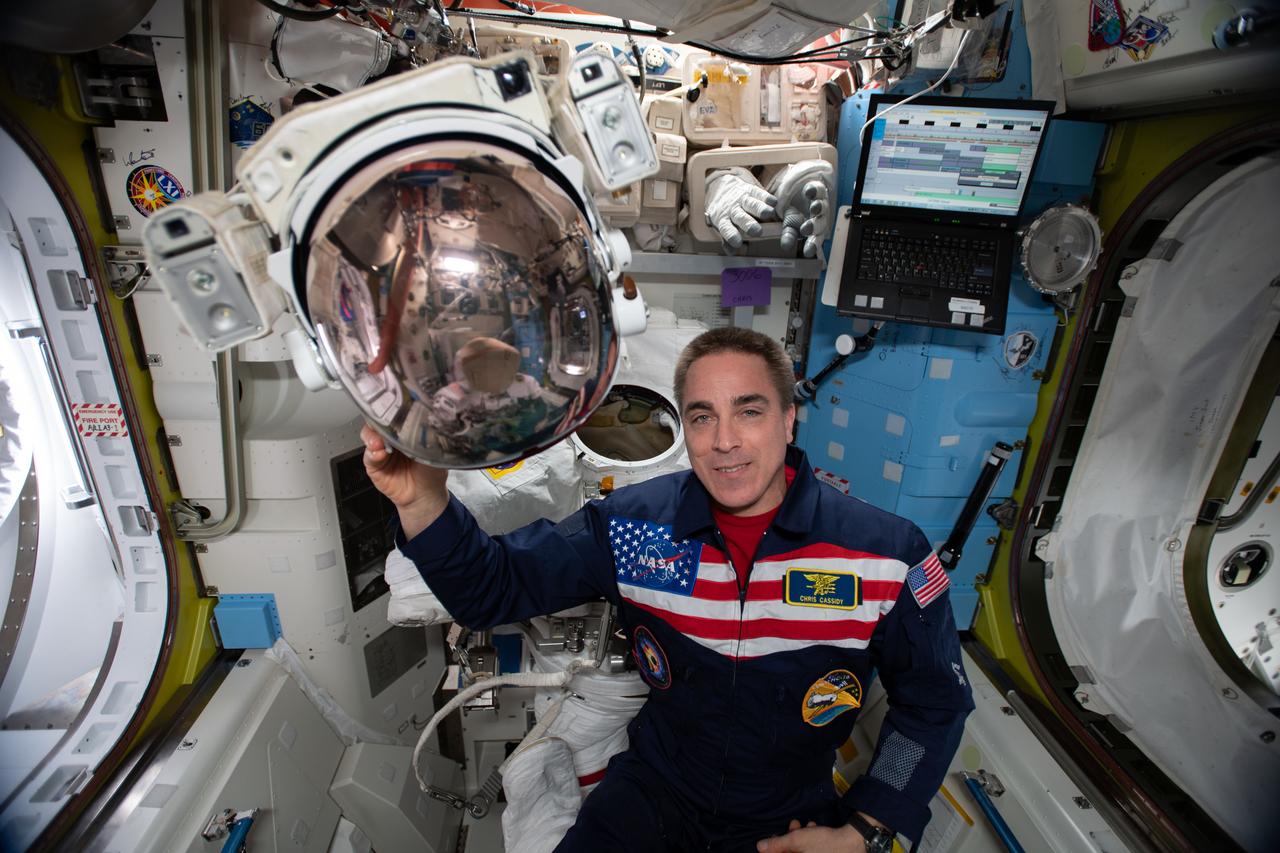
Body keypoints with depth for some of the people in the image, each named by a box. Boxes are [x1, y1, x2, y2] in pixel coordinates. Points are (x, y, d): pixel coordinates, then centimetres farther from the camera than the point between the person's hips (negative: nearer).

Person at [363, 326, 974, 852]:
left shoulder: (888, 553, -19)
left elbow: (935, 701, -4)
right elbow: (491, 587, -13)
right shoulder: (634, 523, -15)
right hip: (654, 791, 1)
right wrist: (422, 500, -33)